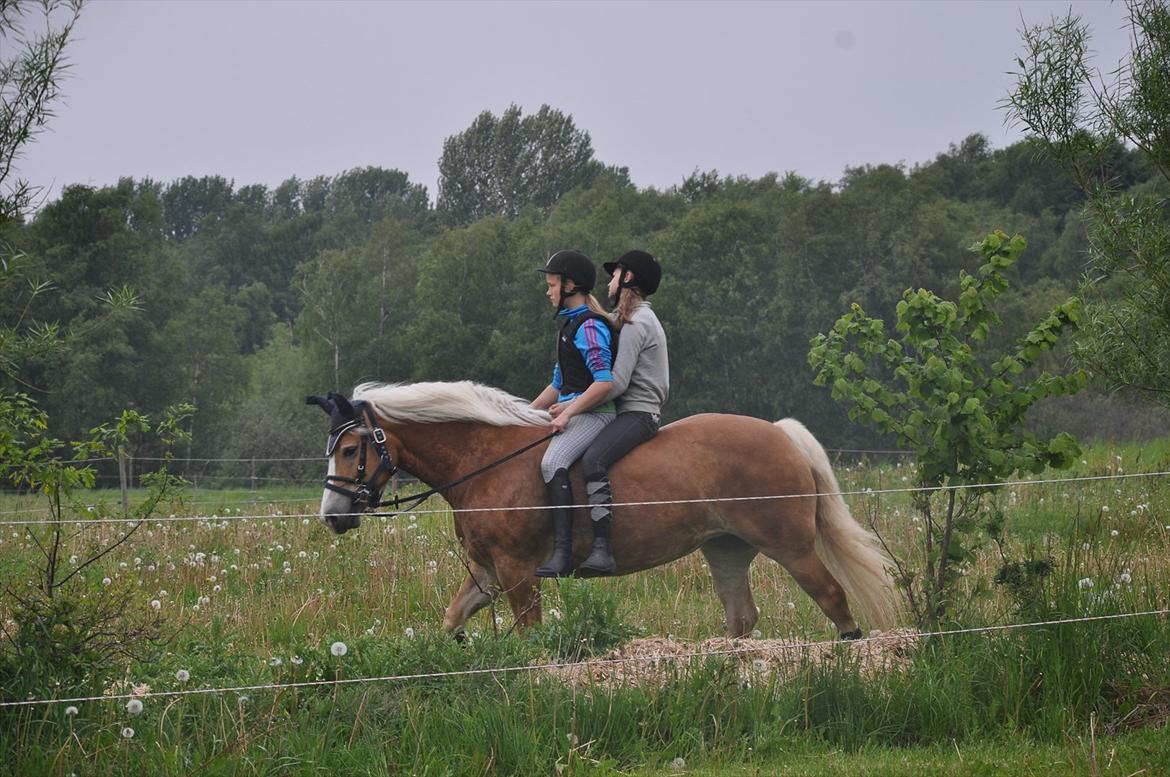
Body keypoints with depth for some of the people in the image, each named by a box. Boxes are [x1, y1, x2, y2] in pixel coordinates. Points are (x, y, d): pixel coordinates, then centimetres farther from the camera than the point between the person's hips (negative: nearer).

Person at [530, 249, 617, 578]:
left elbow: (605, 381, -22)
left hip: (593, 413, -11)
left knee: (552, 462, -32)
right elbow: (559, 384, 27)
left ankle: (562, 553, -40)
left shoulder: (589, 327, -11)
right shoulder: (572, 323, 21)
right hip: (571, 412, 11)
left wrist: (568, 412, -21)